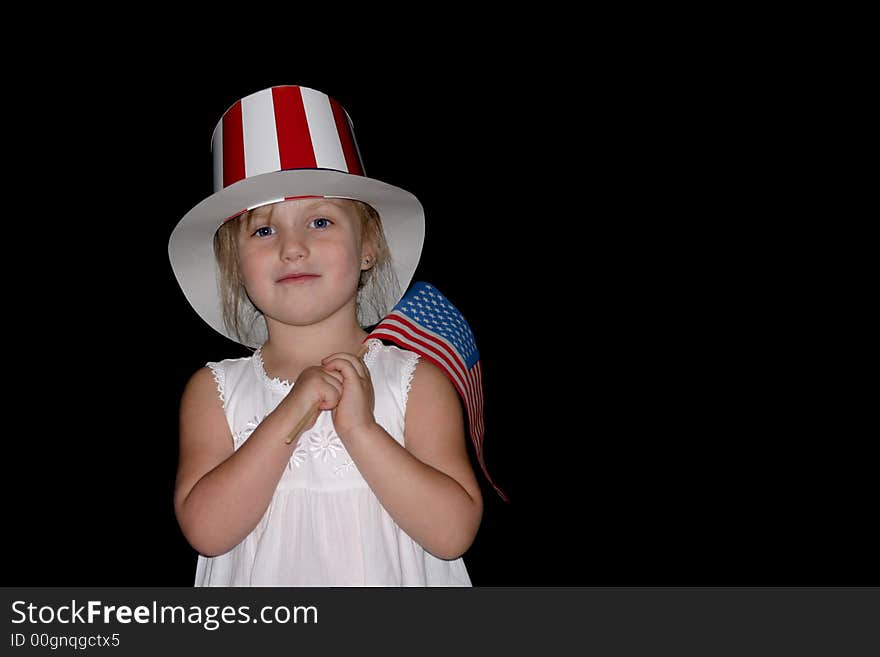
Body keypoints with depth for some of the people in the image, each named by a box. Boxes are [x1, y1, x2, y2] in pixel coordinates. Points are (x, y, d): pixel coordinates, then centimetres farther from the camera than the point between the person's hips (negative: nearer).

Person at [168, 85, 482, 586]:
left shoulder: (418, 380, -8)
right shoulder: (214, 390, -4)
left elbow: (453, 532, -14)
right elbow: (206, 531, -14)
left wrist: (361, 428, -21)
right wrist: (289, 417, -21)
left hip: (390, 594, 0)